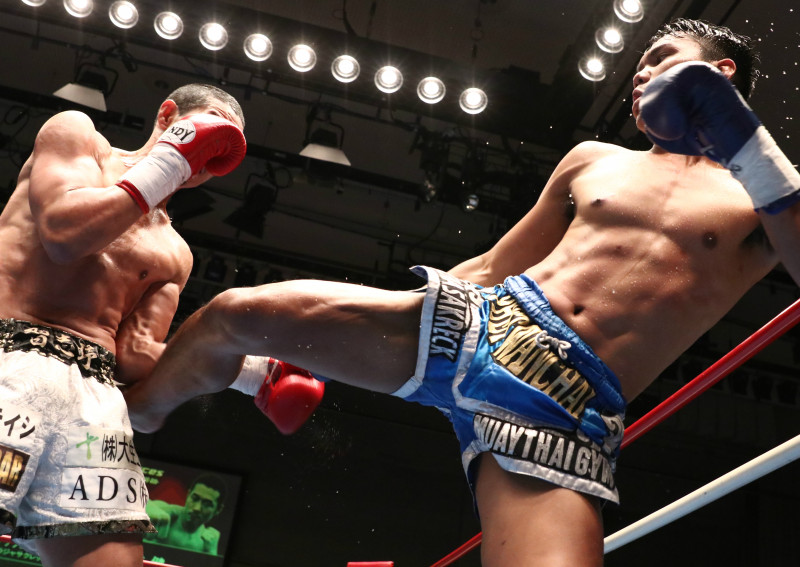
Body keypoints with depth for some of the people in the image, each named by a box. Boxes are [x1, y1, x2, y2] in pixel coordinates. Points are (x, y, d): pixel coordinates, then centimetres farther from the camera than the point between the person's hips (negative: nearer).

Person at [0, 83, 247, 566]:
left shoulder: (175, 254, 27)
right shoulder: (76, 131, 16)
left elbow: (135, 354, 13)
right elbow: (63, 231, -4)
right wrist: (165, 165, 3)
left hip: (97, 394, 5)